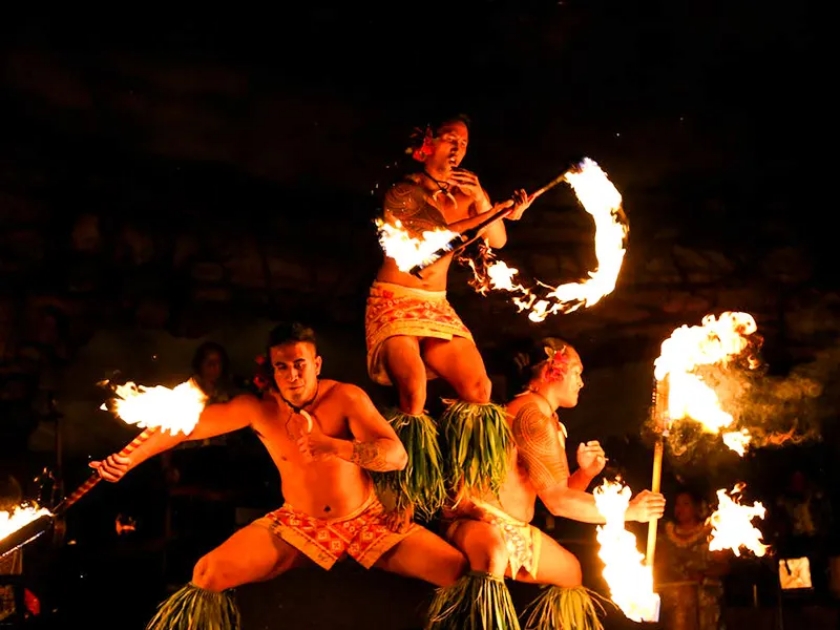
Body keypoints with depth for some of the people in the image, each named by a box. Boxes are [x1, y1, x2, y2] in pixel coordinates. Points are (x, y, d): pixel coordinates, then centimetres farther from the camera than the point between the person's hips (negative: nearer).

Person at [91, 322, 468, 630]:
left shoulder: (347, 398, -16)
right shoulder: (257, 408, -10)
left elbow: (396, 456, -27)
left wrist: (330, 445, -40)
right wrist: (129, 460, -14)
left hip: (366, 520, -1)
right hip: (297, 525, 2)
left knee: (461, 571, -18)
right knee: (205, 576, -15)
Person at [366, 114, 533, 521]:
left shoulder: (465, 189, 11)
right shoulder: (402, 192, -3)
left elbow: (498, 241, 4)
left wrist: (480, 199, -10)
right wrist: (476, 218, -19)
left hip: (438, 308, 6)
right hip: (394, 303, -5)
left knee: (479, 389, -13)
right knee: (414, 391, -27)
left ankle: (465, 495, -4)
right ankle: (406, 508, -24)